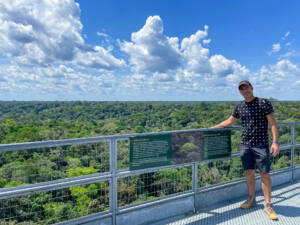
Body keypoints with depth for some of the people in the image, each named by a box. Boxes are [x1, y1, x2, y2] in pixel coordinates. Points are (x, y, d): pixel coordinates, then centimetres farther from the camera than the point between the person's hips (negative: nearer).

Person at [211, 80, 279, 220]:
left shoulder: (264, 103, -5)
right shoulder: (239, 106, 8)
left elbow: (273, 124, -7)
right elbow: (229, 121, 19)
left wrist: (275, 142, -16)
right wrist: (213, 128, 15)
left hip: (261, 145, -4)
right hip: (245, 145, 4)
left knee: (264, 174, -1)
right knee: (249, 173, 9)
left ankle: (268, 205, 9)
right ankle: (251, 199, 24)